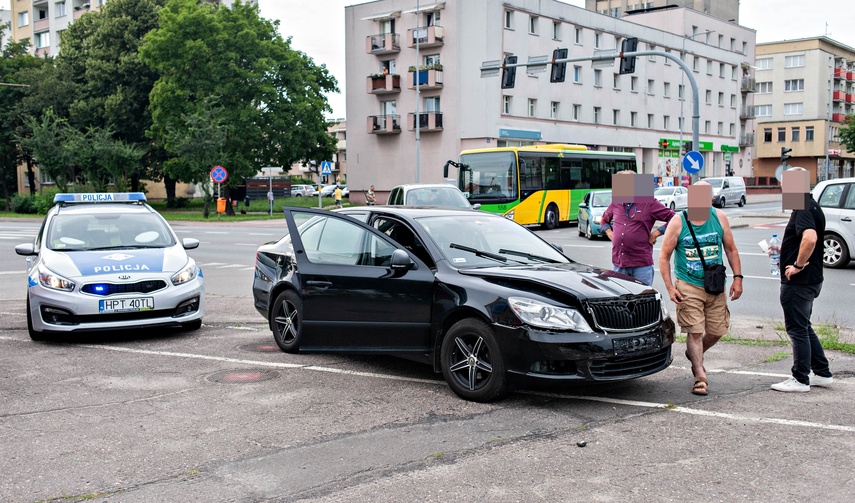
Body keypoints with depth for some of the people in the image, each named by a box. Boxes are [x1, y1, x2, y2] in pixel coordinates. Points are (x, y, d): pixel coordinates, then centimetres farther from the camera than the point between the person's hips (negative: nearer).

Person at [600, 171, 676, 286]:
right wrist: (609, 233, 12)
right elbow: (604, 220, 29)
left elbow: (673, 219, -5)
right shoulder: (615, 203, 10)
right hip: (618, 263, 5)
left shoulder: (649, 203, -4)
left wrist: (656, 233, -8)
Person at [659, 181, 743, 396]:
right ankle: (700, 377, 4)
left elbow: (731, 249, 11)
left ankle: (694, 354, 37)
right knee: (695, 331, -6)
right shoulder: (678, 222, -6)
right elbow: (664, 257, -3)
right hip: (688, 286, -3)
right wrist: (670, 287, -10)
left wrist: (737, 277, 3)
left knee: (717, 330, 9)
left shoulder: (719, 218, 2)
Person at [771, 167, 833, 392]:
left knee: (798, 329, -1)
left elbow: (810, 238, -36)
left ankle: (800, 380, 8)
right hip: (810, 279, 10)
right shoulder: (811, 206, 14)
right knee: (804, 328, 19)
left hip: (799, 281, -10)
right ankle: (822, 373, 26)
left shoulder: (803, 209, -19)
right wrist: (784, 250, 16)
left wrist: (798, 265, -27)